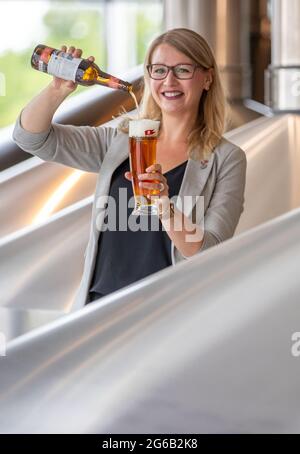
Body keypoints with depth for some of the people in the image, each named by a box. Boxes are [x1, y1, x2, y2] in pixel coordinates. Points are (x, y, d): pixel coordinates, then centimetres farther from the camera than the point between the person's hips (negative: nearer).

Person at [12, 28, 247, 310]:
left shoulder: (227, 160, 1)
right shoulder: (119, 141, 11)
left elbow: (211, 254, -7)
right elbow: (31, 137, 7)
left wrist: (165, 208, -24)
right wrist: (59, 89, -11)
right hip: (100, 303, 3)